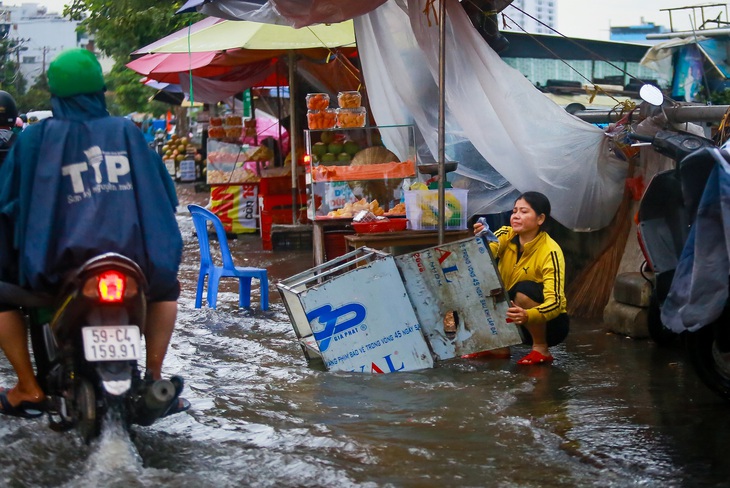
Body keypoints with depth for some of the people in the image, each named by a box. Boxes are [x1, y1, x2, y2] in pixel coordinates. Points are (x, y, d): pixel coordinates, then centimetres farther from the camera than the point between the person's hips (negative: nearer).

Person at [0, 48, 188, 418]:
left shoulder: (37, 136, 4)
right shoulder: (127, 131, 11)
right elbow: (164, 195, 15)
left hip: (61, 263, -2)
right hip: (135, 260, 3)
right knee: (166, 287, 35)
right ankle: (154, 380, 25)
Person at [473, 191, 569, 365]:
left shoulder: (550, 252, -23)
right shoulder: (505, 236, -8)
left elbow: (555, 302, -34)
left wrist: (527, 315, -53)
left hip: (548, 322, -5)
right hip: (513, 323, 5)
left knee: (525, 289, -32)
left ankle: (541, 349, -15)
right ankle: (499, 345, -1)